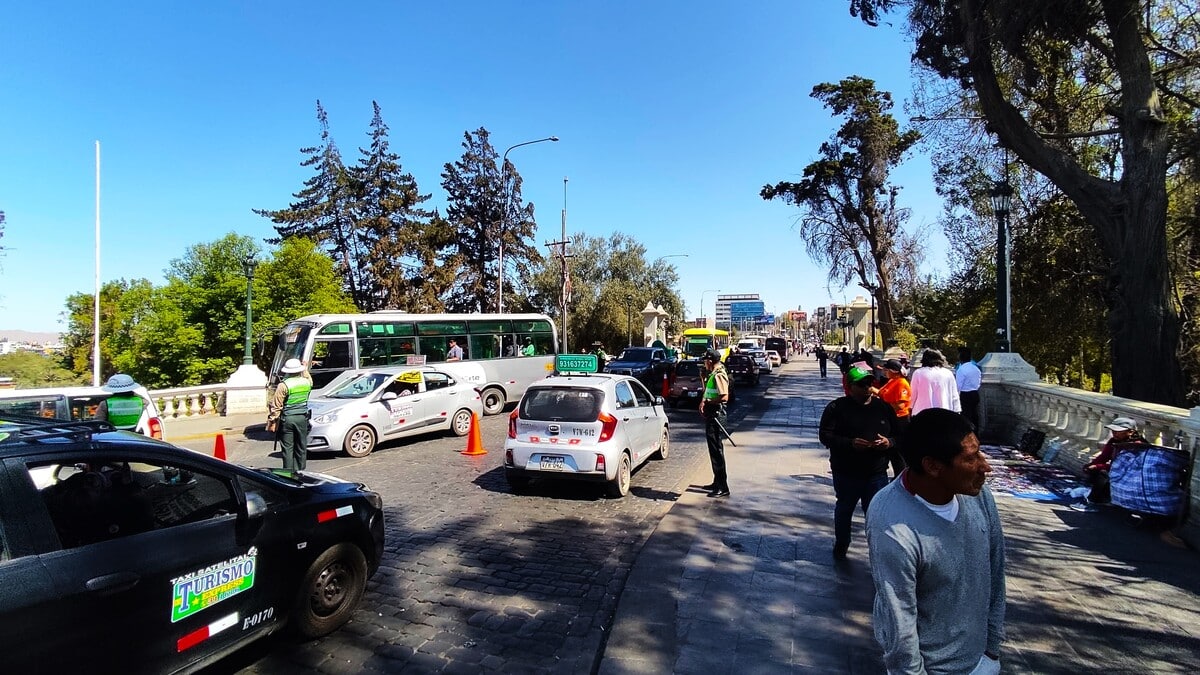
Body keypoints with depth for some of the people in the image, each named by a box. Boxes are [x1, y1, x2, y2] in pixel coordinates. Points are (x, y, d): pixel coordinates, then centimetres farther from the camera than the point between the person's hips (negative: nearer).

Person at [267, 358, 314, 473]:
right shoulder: (307, 382, 0)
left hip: (287, 419, -4)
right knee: (301, 446, 12)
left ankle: (288, 472, 4)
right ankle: (300, 470, 17)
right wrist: (304, 369, 36)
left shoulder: (283, 385, -11)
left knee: (287, 447, 3)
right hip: (302, 418, 4)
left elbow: (276, 406, -9)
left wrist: (272, 420, -3)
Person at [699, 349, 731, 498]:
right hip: (711, 414, 11)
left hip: (716, 415, -11)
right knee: (713, 450, 17)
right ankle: (717, 482, 27)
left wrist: (706, 402, -18)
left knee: (717, 450, -7)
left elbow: (724, 397, -26)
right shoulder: (713, 374, 15)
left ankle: (723, 487, -3)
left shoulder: (719, 375, -16)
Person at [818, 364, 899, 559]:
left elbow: (899, 434, 10)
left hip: (876, 473, 2)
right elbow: (825, 435, -11)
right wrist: (850, 443, -25)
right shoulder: (837, 407, -8)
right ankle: (841, 545, 38)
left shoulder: (883, 407, 4)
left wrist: (889, 442, -12)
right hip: (846, 473, -1)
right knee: (844, 510, 18)